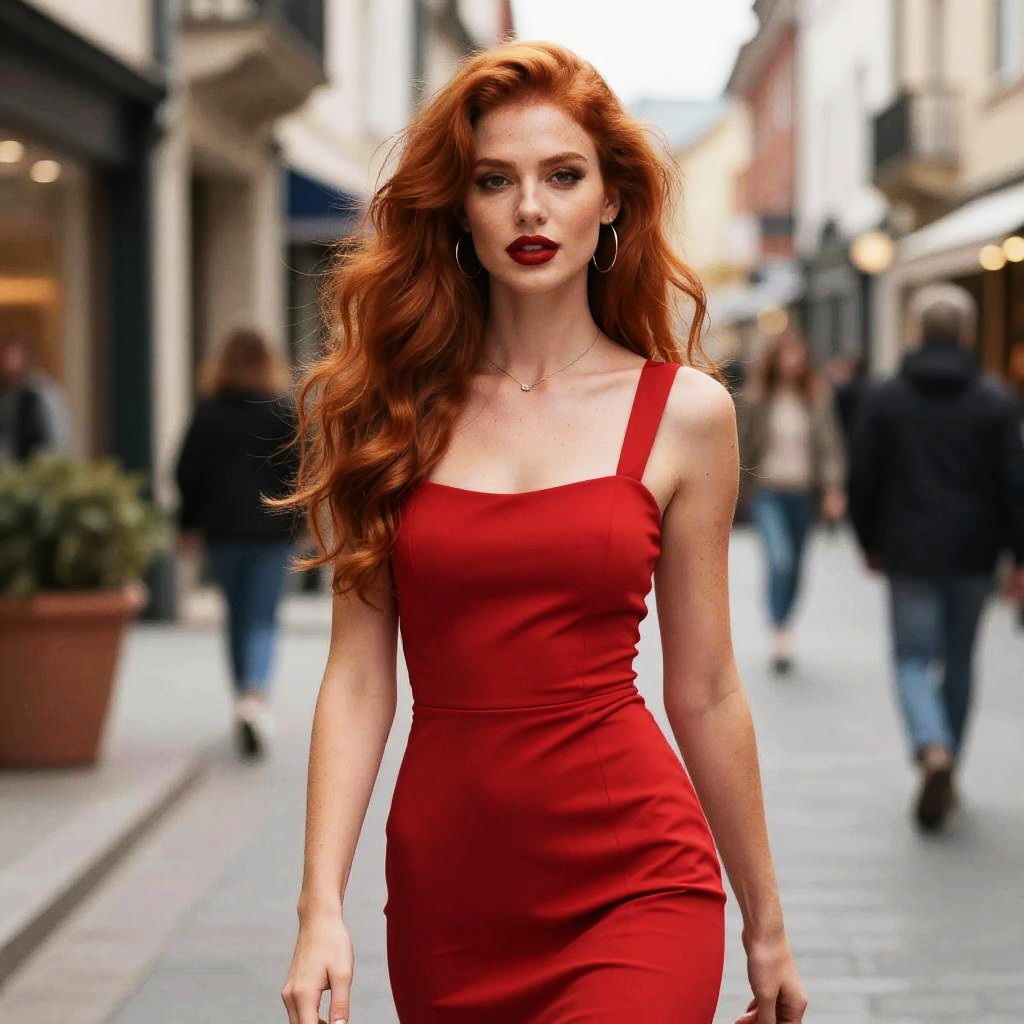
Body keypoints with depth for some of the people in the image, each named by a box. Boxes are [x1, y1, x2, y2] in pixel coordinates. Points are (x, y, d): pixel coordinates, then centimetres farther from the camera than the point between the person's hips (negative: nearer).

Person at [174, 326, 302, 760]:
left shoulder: (209, 411, -1)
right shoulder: (285, 410, -3)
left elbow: (187, 471, 0)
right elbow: (299, 468, -3)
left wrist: (189, 523, 10)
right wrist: (299, 521, 8)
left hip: (223, 528, 1)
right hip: (272, 528, -1)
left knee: (237, 615, 16)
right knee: (263, 619, -1)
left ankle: (246, 699, 21)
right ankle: (256, 695, -24)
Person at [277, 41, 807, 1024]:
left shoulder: (684, 412, -1)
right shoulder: (391, 404, 3)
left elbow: (704, 693, 5)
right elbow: (358, 673, 0)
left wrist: (765, 926, 9)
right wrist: (322, 908, -8)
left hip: (632, 884, -2)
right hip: (444, 893, 2)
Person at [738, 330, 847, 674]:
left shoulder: (818, 398, 0)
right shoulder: (756, 398, -3)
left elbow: (830, 445, -1)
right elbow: (742, 442, 3)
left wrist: (833, 490, -10)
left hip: (804, 492, 3)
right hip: (768, 492, -3)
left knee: (794, 566, 12)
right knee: (779, 560, -19)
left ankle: (785, 629, 29)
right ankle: (779, 634, -12)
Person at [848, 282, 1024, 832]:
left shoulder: (885, 398, -2)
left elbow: (863, 480, 1)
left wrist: (871, 543, 14)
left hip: (910, 555, -1)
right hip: (972, 557, 2)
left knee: (914, 657, 3)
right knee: (959, 660, 15)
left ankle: (933, 750, -24)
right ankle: (945, 778, 21)